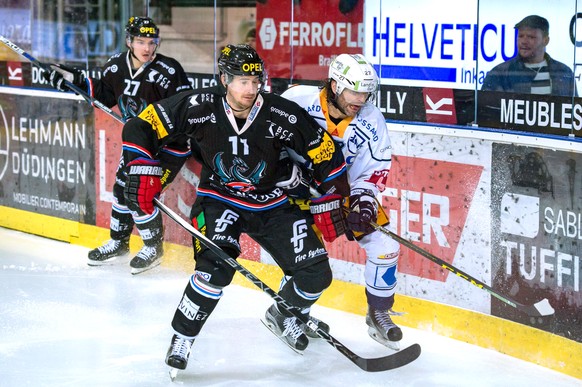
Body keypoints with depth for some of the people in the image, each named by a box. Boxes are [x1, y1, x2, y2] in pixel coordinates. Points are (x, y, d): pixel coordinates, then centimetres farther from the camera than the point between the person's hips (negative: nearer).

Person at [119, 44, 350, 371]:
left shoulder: (284, 115, -21)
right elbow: (141, 127, -15)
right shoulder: (200, 107, -23)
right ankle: (182, 338, -6)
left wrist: (331, 204, -6)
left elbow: (326, 154, -9)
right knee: (217, 266, -27)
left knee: (317, 275, -3)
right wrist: (143, 172, -22)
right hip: (220, 200, -2)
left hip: (275, 204, 2)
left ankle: (282, 315, 30)